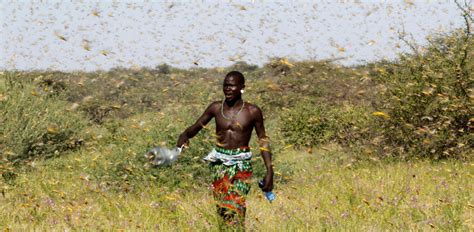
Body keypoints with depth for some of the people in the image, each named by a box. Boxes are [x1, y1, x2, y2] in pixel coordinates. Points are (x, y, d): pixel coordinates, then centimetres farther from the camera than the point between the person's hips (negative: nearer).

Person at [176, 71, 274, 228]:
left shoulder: (252, 111, -4)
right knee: (221, 208, 3)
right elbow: (196, 126, 8)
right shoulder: (216, 108, 3)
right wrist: (185, 135, -16)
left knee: (236, 208, -15)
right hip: (219, 163, 3)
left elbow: (263, 141, 3)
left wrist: (270, 171, 0)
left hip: (241, 164, -3)